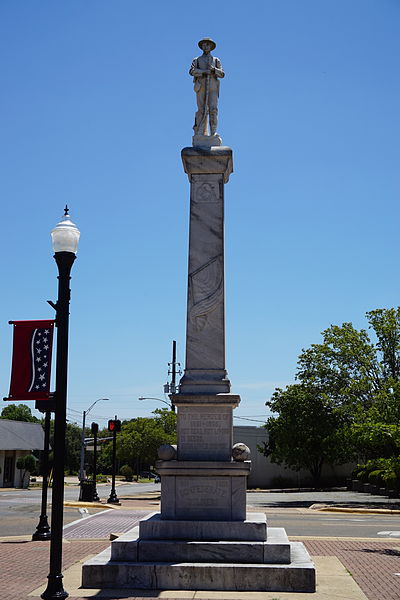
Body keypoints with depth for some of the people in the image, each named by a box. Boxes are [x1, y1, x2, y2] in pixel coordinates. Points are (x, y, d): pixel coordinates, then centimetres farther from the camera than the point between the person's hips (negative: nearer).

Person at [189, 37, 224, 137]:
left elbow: (222, 74, 10)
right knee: (202, 110, -7)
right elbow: (192, 71, -1)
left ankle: (213, 132, -16)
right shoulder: (197, 60, 18)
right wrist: (204, 72, -14)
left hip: (213, 87, 1)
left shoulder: (216, 60, 21)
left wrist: (214, 69, -10)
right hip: (201, 86, -1)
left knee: (213, 109, -13)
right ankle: (201, 133, -7)